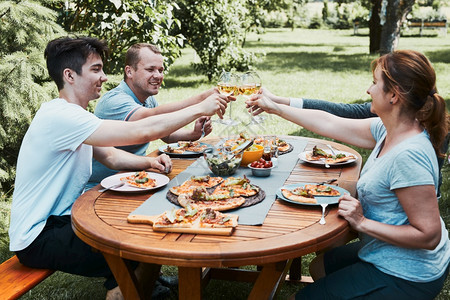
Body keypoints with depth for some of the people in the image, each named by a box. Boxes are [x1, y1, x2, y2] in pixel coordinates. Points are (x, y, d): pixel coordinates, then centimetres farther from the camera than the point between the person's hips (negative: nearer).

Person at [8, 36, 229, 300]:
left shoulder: (72, 116, 9)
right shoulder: (59, 116, -25)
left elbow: (112, 156, 10)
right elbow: (140, 132, -30)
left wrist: (149, 162, -10)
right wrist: (201, 109, -22)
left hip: (62, 218, 10)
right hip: (38, 238, -10)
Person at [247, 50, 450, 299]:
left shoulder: (408, 156, -33)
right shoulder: (388, 130, -4)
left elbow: (429, 235, -31)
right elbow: (331, 123, 6)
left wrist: (362, 223, -26)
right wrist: (275, 107, 13)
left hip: (403, 277, -9)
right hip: (386, 256, 9)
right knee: (319, 266, 29)